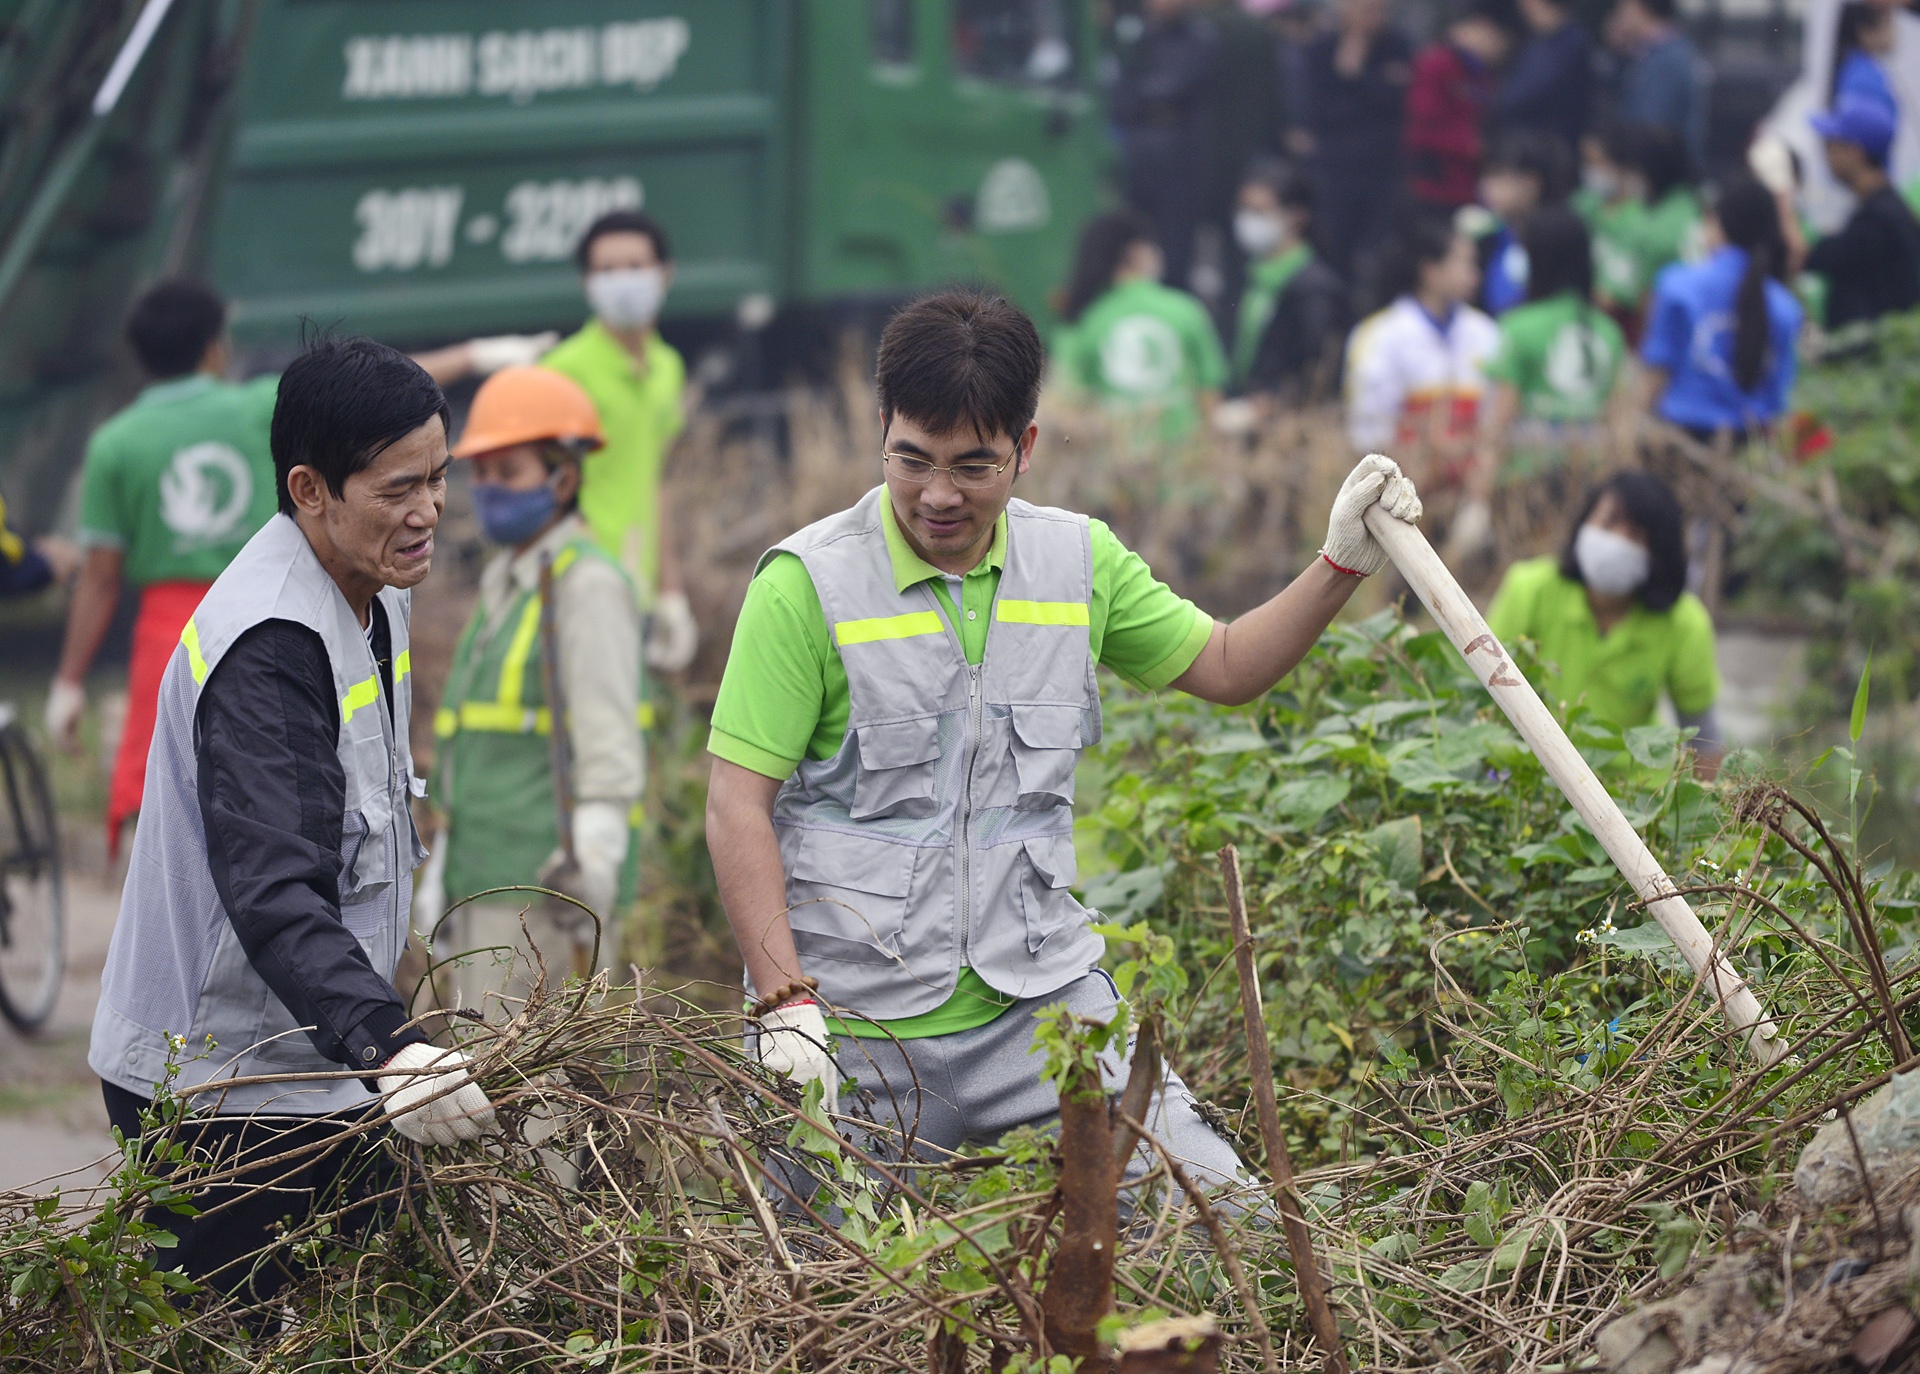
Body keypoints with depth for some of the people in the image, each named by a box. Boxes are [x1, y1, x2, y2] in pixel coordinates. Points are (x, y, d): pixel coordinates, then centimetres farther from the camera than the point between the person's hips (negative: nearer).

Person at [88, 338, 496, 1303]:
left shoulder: (370, 599, 9)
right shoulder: (267, 649, -24)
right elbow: (273, 894, -36)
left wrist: (384, 1038, 25)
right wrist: (386, 1045, -50)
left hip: (311, 1071, 10)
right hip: (218, 1099, -10)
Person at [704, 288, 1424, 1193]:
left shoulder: (1079, 562, 7)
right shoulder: (807, 586, -8)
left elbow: (1223, 667, 21)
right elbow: (738, 808, -9)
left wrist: (1343, 563, 8)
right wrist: (786, 1003, -17)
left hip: (1044, 999, 4)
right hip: (859, 1029, -3)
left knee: (1215, 1207, -7)